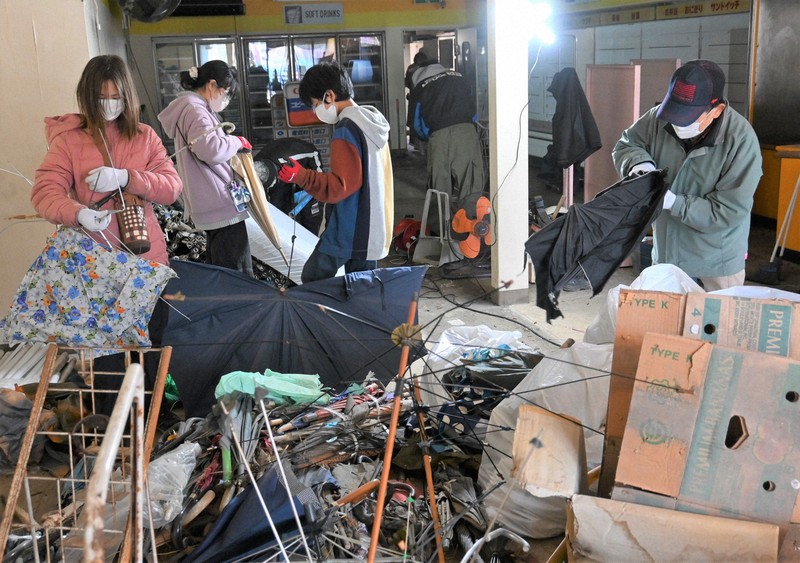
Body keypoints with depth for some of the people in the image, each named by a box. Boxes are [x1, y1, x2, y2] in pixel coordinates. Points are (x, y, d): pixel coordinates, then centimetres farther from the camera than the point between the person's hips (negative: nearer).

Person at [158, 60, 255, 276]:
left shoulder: (193, 108, 21)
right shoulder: (195, 110, -13)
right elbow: (211, 150, -27)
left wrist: (225, 136, 16)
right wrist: (237, 142, -10)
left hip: (213, 204, 11)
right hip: (222, 204, -11)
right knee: (237, 274, -8)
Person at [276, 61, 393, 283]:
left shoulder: (346, 130, -18)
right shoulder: (373, 122, 10)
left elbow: (340, 185, -23)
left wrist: (300, 176, -30)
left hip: (348, 231, -9)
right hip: (373, 229, 9)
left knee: (311, 283, 4)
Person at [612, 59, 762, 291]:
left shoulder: (741, 141, -24)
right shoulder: (660, 117, -12)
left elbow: (728, 212, -23)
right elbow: (625, 146, 5)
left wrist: (672, 202, -30)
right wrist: (640, 162, -18)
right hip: (666, 252, 4)